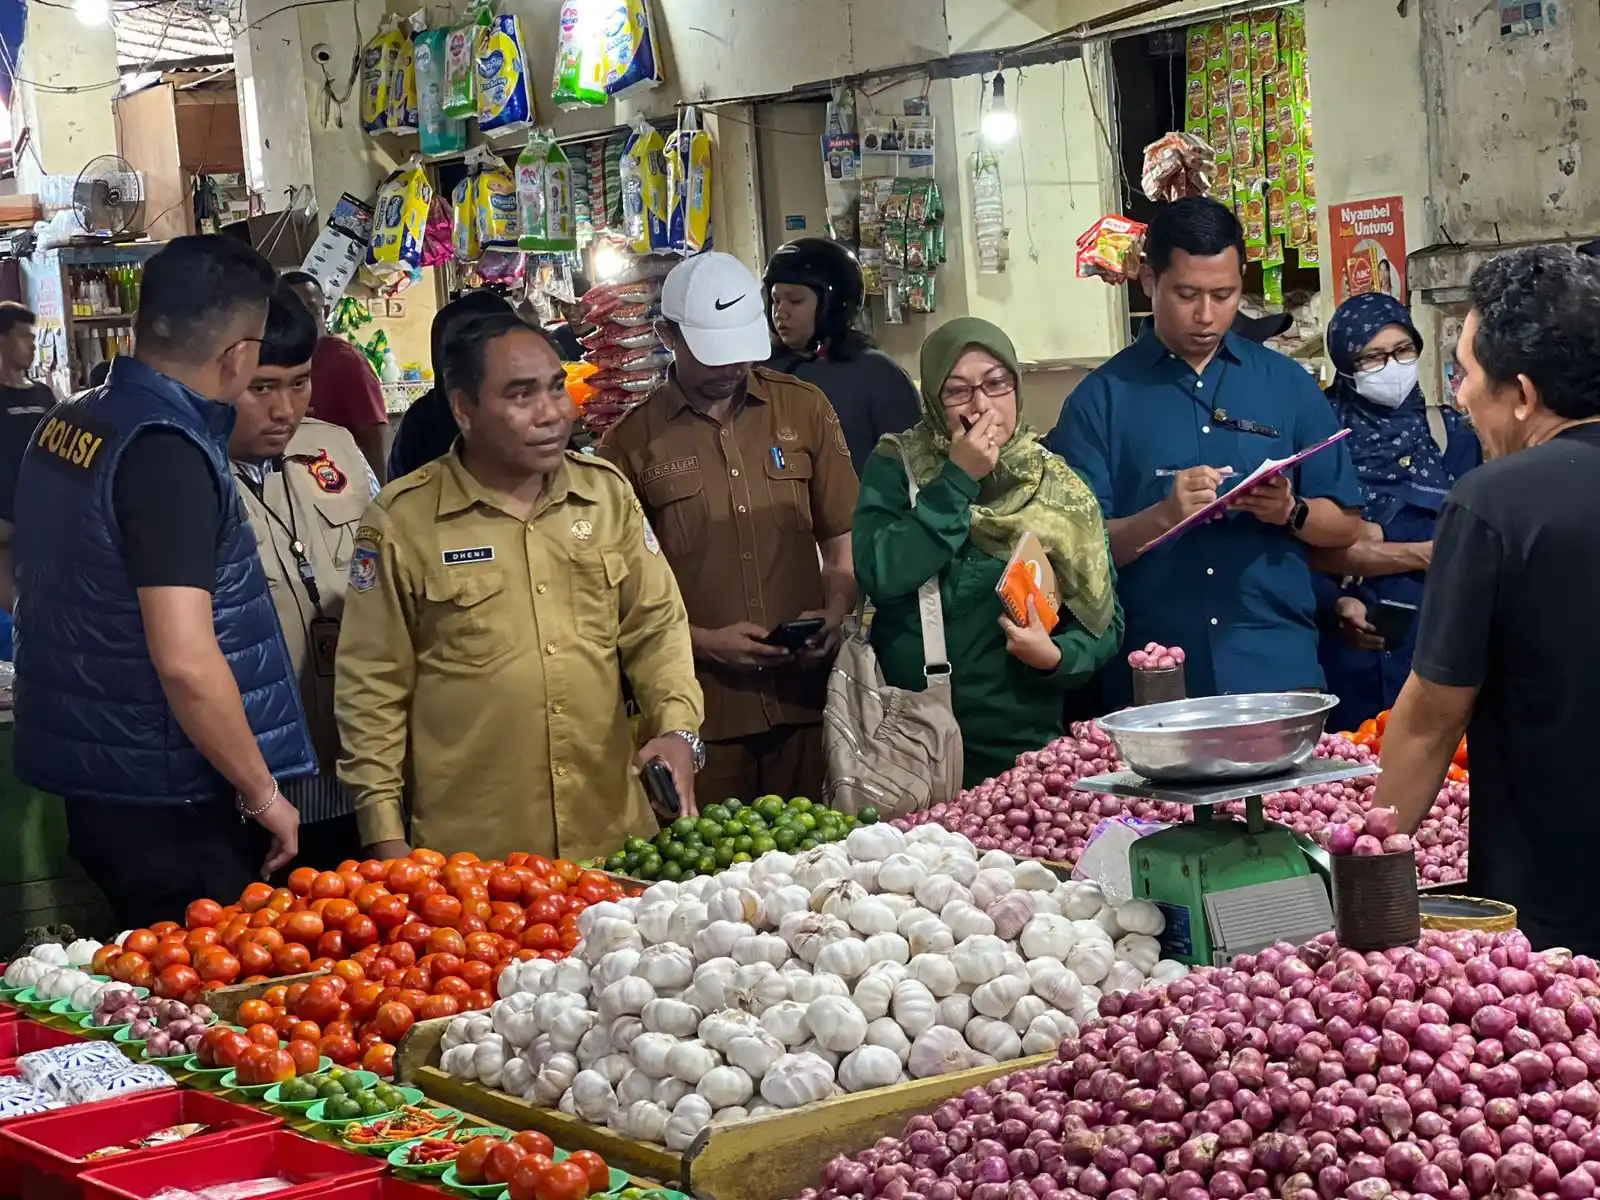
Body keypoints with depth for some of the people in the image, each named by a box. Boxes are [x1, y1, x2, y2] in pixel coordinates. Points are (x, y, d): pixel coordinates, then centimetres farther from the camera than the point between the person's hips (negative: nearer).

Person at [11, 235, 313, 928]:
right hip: (173, 811, -9)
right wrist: (263, 795, -14)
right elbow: (185, 660, -26)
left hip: (92, 782, 9)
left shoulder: (65, 424, 8)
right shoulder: (166, 451, -20)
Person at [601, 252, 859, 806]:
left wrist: (835, 612, -4)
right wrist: (705, 641, -10)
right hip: (705, 712, -2)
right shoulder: (631, 442, 2)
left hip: (806, 699, 2)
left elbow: (843, 538, 14)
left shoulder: (804, 409, 10)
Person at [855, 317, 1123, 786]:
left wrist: (1056, 656, -17)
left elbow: (1104, 625, 3)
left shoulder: (1060, 491, 1)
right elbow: (881, 576, -18)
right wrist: (957, 482, -17)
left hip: (1023, 743, 1)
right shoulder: (895, 468, -1)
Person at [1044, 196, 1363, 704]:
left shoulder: (1287, 385, 9)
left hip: (1278, 669, 2)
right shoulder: (1102, 398, 3)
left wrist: (1291, 511, -11)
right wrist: (1163, 517, -19)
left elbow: (1345, 525, 9)